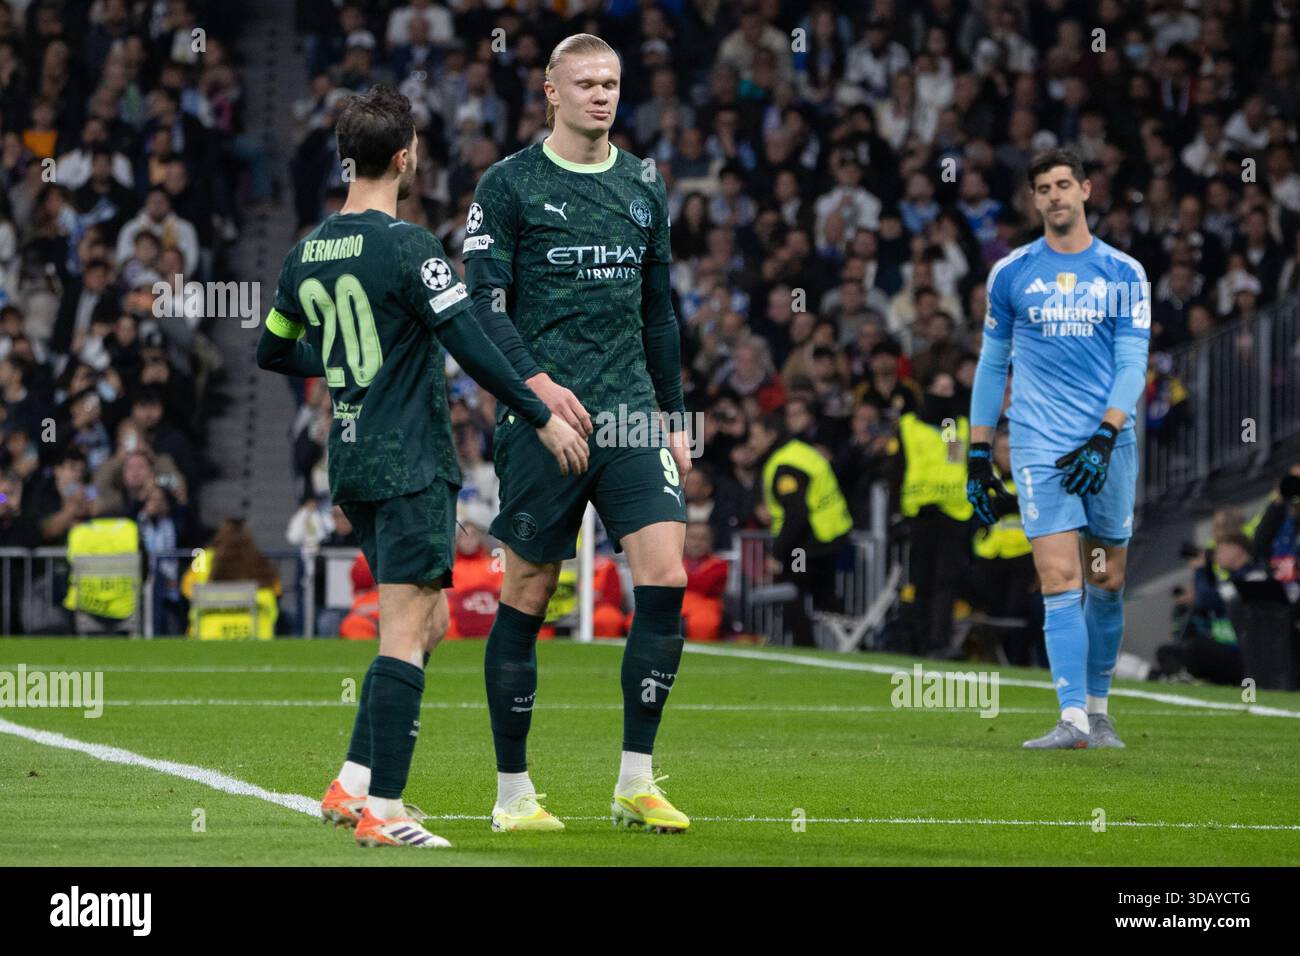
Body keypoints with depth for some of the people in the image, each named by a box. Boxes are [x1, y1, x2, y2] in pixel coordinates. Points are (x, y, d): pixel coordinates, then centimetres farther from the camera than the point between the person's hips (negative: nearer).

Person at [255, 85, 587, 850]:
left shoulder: (308, 254, 9)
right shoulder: (408, 247, -14)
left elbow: (273, 352, 22)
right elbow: (473, 349, -18)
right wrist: (544, 418, -10)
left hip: (353, 466, 8)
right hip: (411, 466, -8)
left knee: (427, 621, 17)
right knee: (406, 633, -6)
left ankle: (353, 784, 13)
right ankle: (382, 811, -8)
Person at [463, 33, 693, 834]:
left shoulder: (644, 187, 14)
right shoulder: (509, 186, -1)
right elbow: (483, 305, -7)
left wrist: (673, 418, 18)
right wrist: (539, 383, -20)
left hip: (632, 418, 4)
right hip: (542, 420, -4)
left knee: (666, 578, -10)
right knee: (527, 599, 0)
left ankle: (636, 782, -3)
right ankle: (513, 790, 11)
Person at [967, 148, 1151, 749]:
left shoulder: (1124, 273, 5)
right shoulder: (1011, 273, 7)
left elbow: (1133, 363, 0)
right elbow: (992, 364, 12)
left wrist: (1104, 437, -13)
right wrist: (978, 456, 9)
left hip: (1108, 445, 1)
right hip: (1039, 446, -1)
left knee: (1107, 583, 6)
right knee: (1060, 580, -13)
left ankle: (1098, 710, 21)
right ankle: (1073, 718, -19)